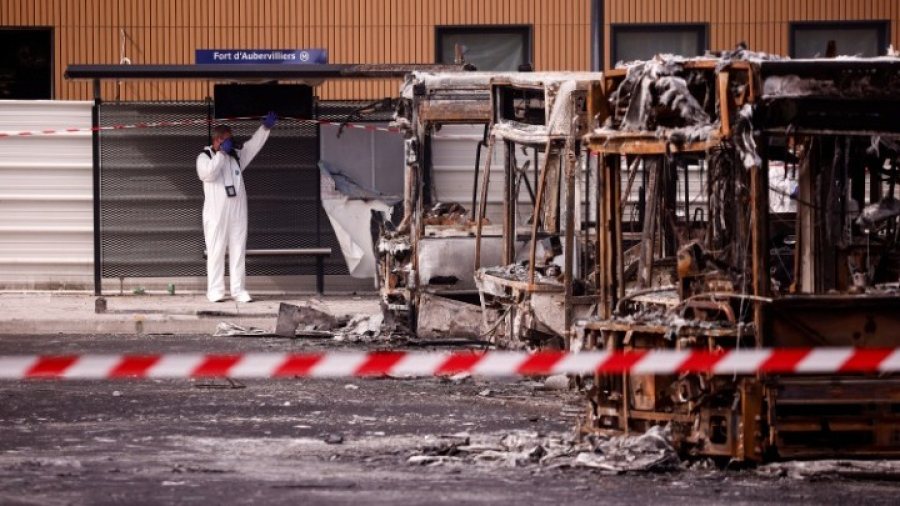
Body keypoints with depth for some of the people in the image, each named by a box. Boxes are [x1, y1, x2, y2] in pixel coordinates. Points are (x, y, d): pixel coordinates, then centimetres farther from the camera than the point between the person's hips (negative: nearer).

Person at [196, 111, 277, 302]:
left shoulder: (236, 155, 14)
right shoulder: (205, 157, 0)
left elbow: (253, 145, 14)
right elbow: (209, 173, -18)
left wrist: (265, 128, 2)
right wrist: (221, 153, -13)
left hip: (237, 212, 5)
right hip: (216, 213, -5)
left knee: (238, 251, 4)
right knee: (216, 251, -3)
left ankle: (238, 290, 6)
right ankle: (215, 291, -3)